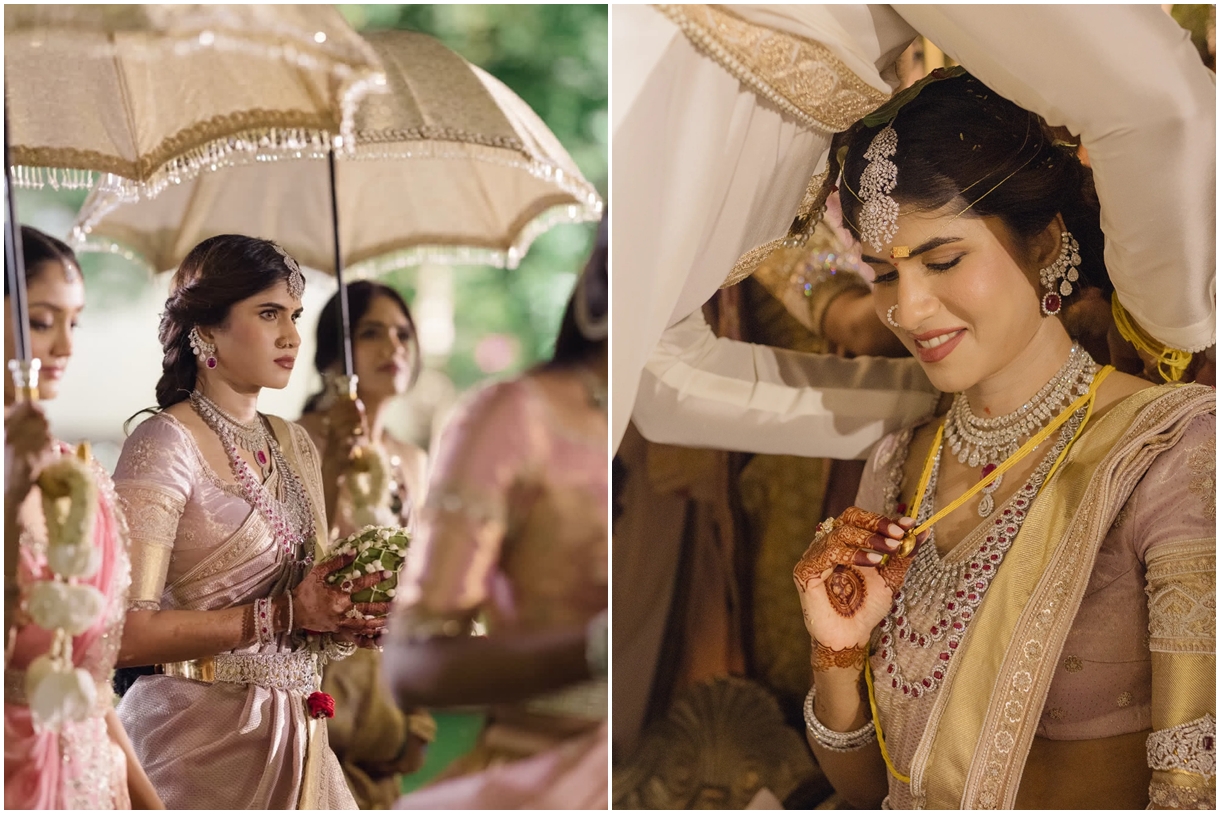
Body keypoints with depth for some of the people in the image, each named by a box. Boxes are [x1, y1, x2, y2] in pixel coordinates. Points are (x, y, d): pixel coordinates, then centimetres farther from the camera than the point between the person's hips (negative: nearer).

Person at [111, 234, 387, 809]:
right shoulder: (165, 444, -13)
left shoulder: (294, 444, 9)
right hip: (200, 743, -7)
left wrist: (349, 618, -3)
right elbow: (127, 632, -21)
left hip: (297, 737, 7)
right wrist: (285, 614, -20)